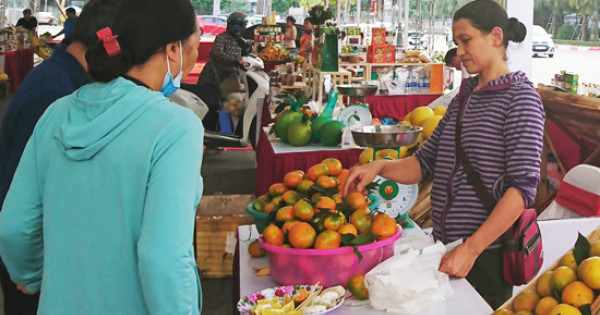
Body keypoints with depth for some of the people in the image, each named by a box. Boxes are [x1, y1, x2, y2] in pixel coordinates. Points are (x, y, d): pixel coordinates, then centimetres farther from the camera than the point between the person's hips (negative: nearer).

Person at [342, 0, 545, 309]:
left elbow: (524, 186, -18)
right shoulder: (464, 97, 12)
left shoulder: (519, 96, -10)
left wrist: (471, 249, -22)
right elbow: (425, 162, 10)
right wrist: (379, 167, -9)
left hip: (488, 252, -6)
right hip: (446, 247, 7)